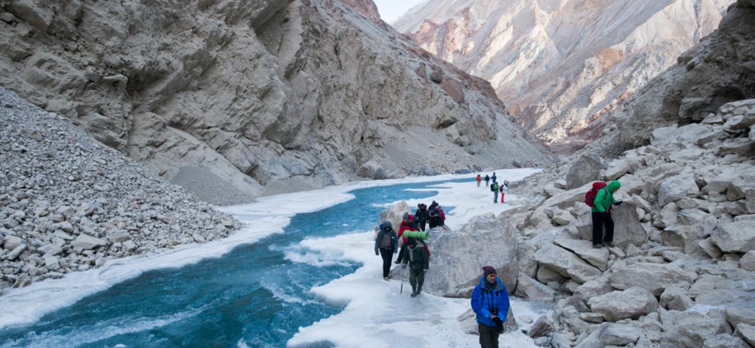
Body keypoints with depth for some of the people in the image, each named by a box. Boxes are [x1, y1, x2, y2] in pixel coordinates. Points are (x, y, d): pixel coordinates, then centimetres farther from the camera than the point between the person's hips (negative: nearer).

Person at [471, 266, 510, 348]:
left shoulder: (501, 288, -5)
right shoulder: (479, 289, -11)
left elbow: (505, 305, -6)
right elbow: (476, 305, -13)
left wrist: (500, 319, -19)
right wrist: (490, 316, -20)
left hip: (496, 323, 3)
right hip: (484, 323, -2)